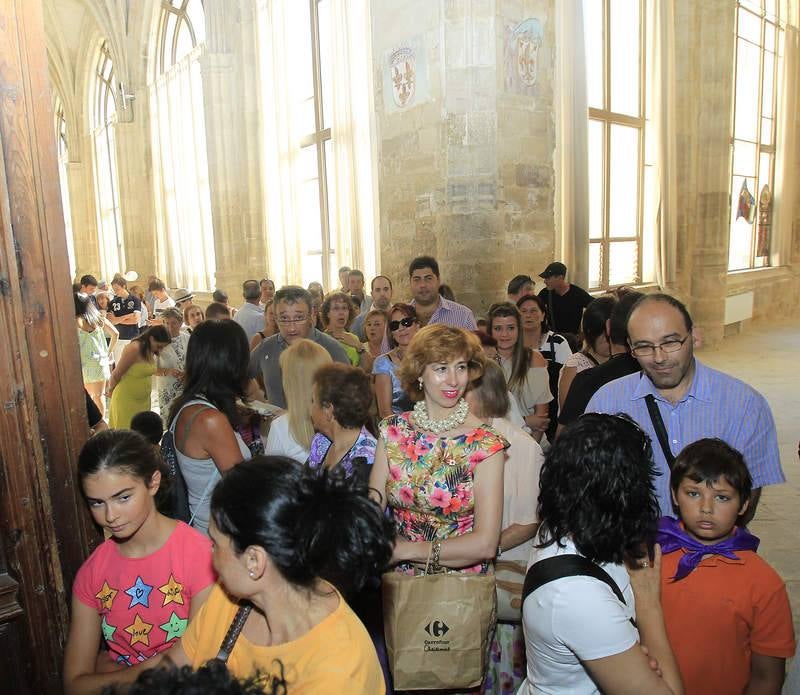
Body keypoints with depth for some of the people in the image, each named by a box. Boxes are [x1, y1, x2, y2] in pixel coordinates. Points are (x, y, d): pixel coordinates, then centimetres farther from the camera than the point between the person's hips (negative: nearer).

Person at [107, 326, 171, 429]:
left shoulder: (151, 351, 3)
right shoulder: (134, 348, -20)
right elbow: (116, 374, -11)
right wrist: (110, 389, 2)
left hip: (144, 400, 7)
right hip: (126, 399, -7)